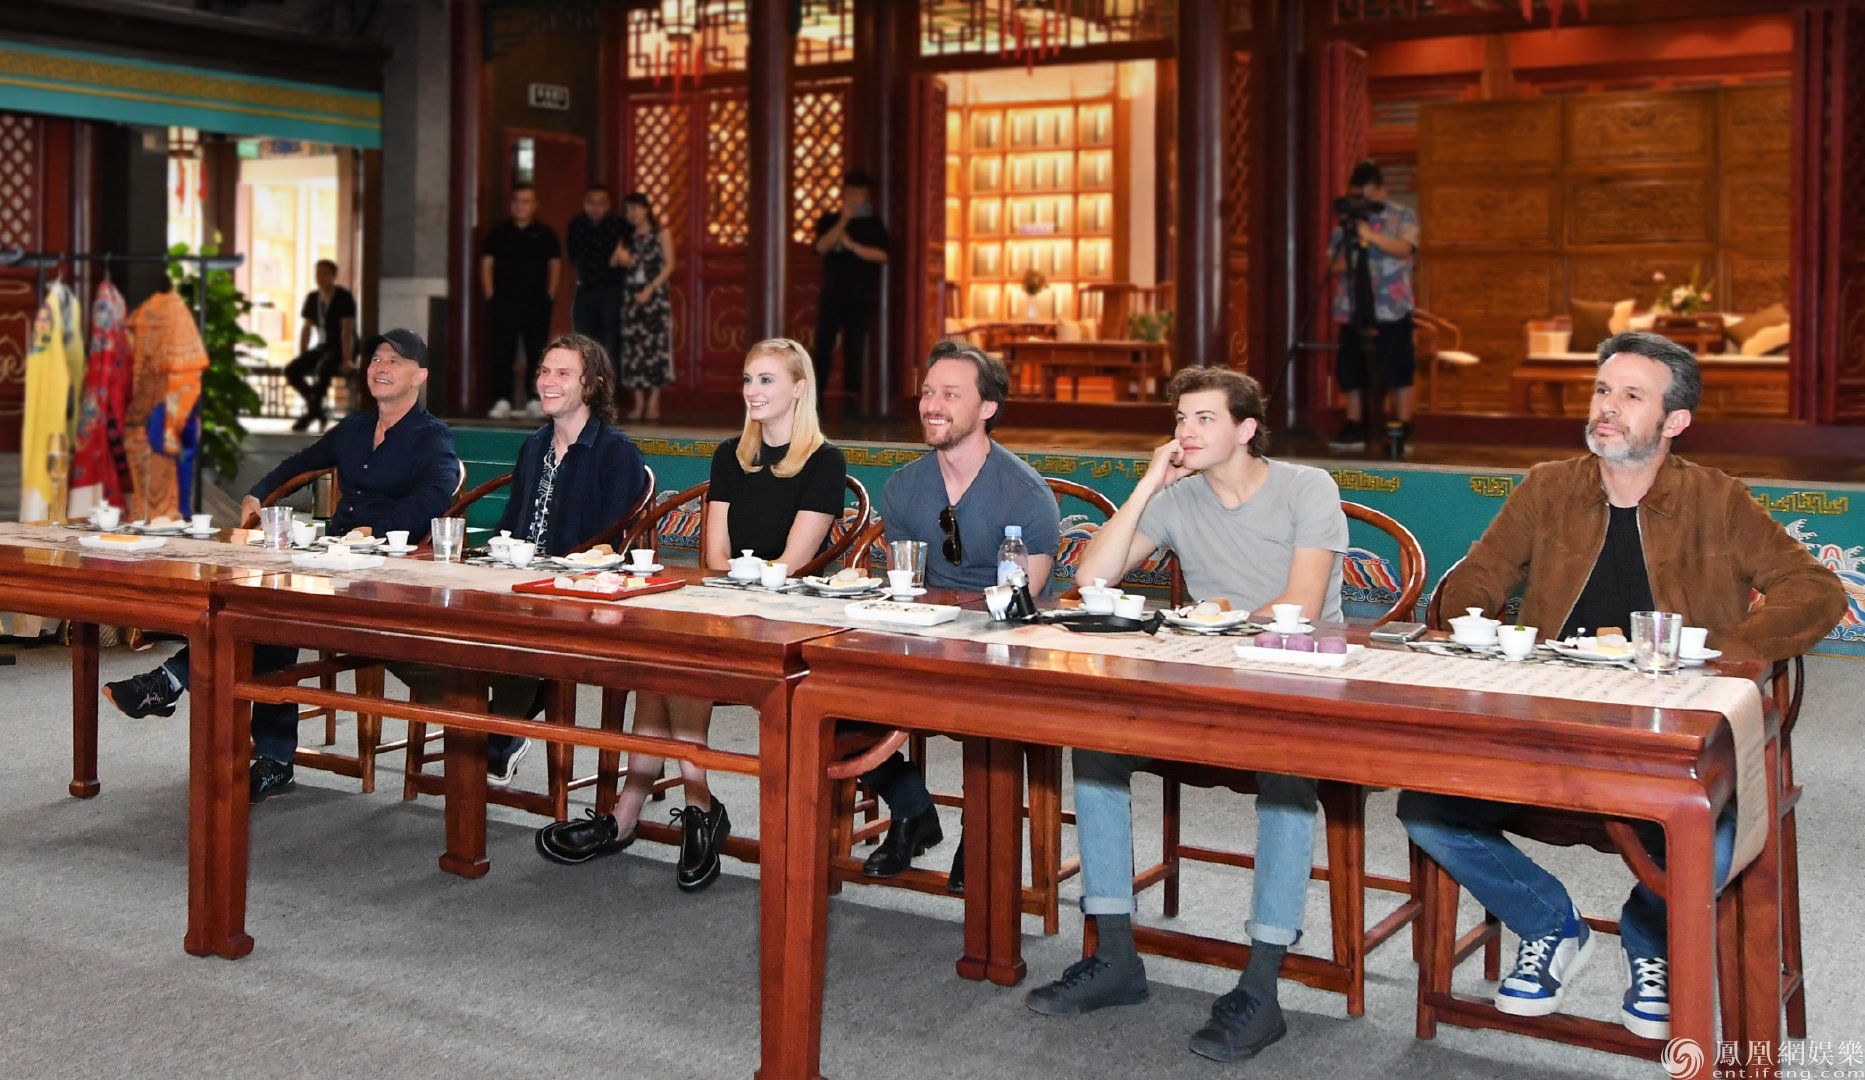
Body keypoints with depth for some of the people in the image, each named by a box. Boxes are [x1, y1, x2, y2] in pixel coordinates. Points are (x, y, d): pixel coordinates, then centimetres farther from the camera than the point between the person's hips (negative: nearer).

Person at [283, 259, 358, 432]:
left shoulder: (343, 297, -11)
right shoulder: (312, 298, 8)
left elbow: (347, 330, -18)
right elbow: (306, 328, 12)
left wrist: (347, 360, -25)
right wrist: (302, 358, 6)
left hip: (341, 348, -7)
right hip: (322, 347, 7)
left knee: (321, 369, -36)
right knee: (291, 370, -15)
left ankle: (311, 413, -20)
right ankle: (316, 406, -1)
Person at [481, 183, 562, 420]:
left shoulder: (544, 234, 6)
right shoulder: (499, 232, 6)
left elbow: (555, 264, 11)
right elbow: (486, 263, 7)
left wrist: (550, 294, 3)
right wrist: (490, 294, -1)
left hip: (537, 303, 0)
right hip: (504, 302, 0)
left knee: (536, 353, 3)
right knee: (502, 352, -3)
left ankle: (535, 400, 10)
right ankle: (503, 400, -1)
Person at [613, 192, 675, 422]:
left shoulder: (661, 235, 3)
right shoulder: (627, 237, 15)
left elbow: (669, 265, -4)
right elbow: (622, 262, 11)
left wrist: (649, 289, -13)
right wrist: (620, 258, -13)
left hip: (655, 294, -4)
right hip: (631, 295, 4)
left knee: (656, 346, -6)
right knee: (633, 347, 0)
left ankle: (653, 402, -3)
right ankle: (639, 403, 3)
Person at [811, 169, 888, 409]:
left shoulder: (873, 223, 6)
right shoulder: (829, 220, 10)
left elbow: (881, 254, -5)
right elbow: (821, 247, -7)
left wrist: (852, 245, -13)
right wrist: (843, 221, -14)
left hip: (861, 296, -1)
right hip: (832, 294, 1)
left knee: (854, 347, -2)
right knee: (823, 343, -5)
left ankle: (852, 396, 1)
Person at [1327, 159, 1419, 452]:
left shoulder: (1404, 217, 3)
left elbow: (1404, 249, -15)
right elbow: (1332, 264, 11)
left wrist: (1371, 235, -27)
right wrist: (1341, 264, -13)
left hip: (1392, 310, -3)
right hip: (1353, 309, 3)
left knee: (1397, 370, -3)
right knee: (1352, 370, 4)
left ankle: (1402, 430, 3)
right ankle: (1354, 428, 12)